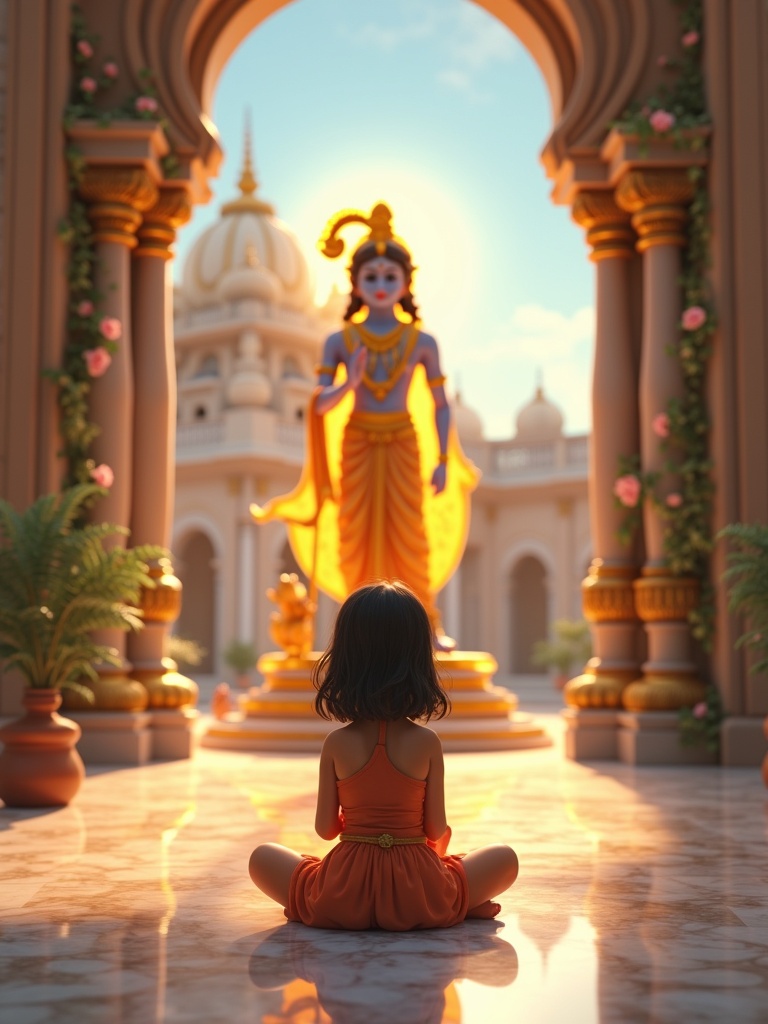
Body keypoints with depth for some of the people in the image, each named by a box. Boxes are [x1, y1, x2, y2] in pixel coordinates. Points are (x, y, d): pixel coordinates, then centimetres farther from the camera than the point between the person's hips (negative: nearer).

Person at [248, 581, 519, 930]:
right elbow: (437, 829, -1)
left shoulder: (336, 744, -4)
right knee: (505, 858, 21)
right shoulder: (427, 743, -6)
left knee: (262, 858, 21)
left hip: (342, 899, 0)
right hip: (418, 900, 1)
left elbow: (325, 828, 1)